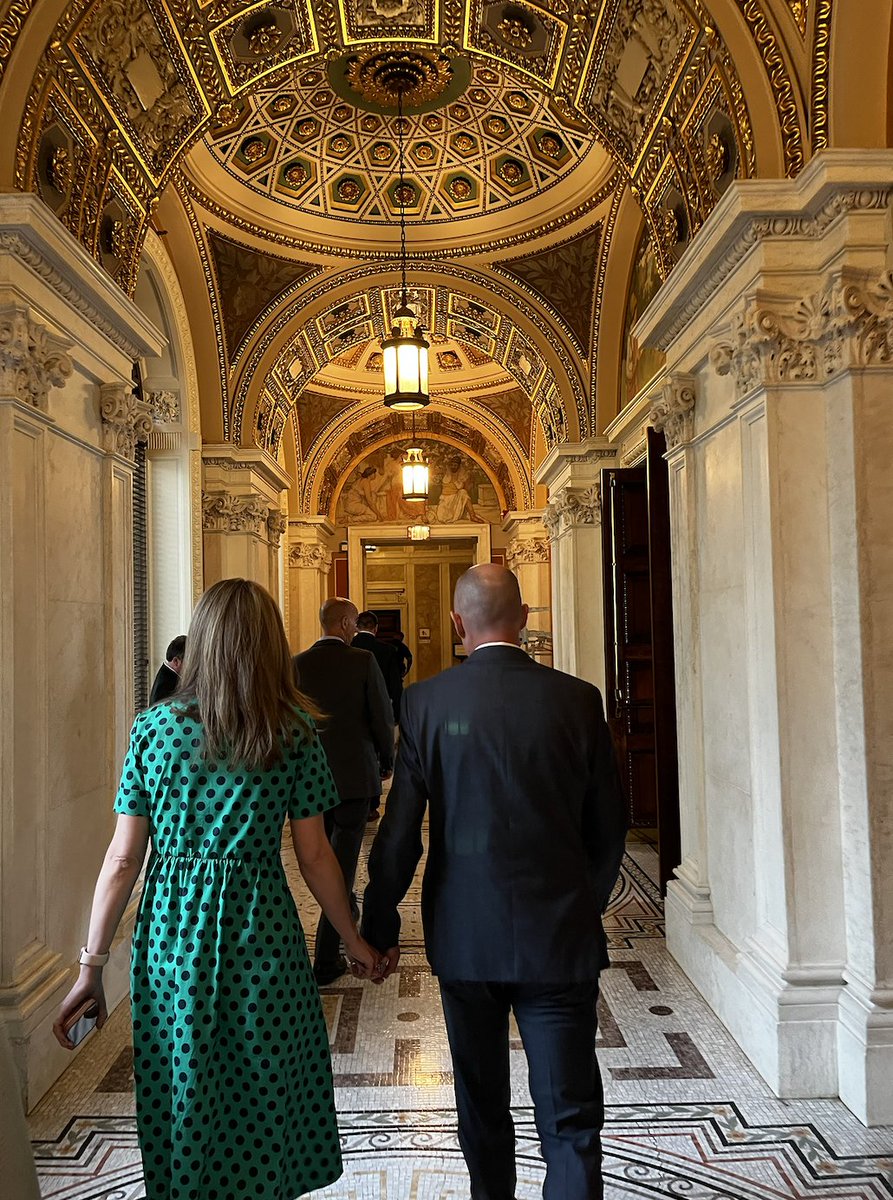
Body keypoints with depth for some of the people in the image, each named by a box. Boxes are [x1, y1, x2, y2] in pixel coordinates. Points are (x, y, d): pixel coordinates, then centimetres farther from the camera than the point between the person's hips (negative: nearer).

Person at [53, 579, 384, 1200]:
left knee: (182, 1100, 18)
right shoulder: (295, 731, -5)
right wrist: (354, 939, 10)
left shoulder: (154, 726, -2)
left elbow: (122, 860, -2)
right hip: (261, 930, -1)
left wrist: (93, 963, 6)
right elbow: (314, 856, -2)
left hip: (172, 934, 2)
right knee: (267, 1098, 17)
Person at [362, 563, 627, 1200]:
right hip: (559, 934, -1)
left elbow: (399, 830, -8)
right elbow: (608, 826, 0)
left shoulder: (425, 701, -9)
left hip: (464, 934, 1)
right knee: (570, 1116, 7)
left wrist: (380, 924, 5)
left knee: (481, 1100, 23)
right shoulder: (578, 699, -7)